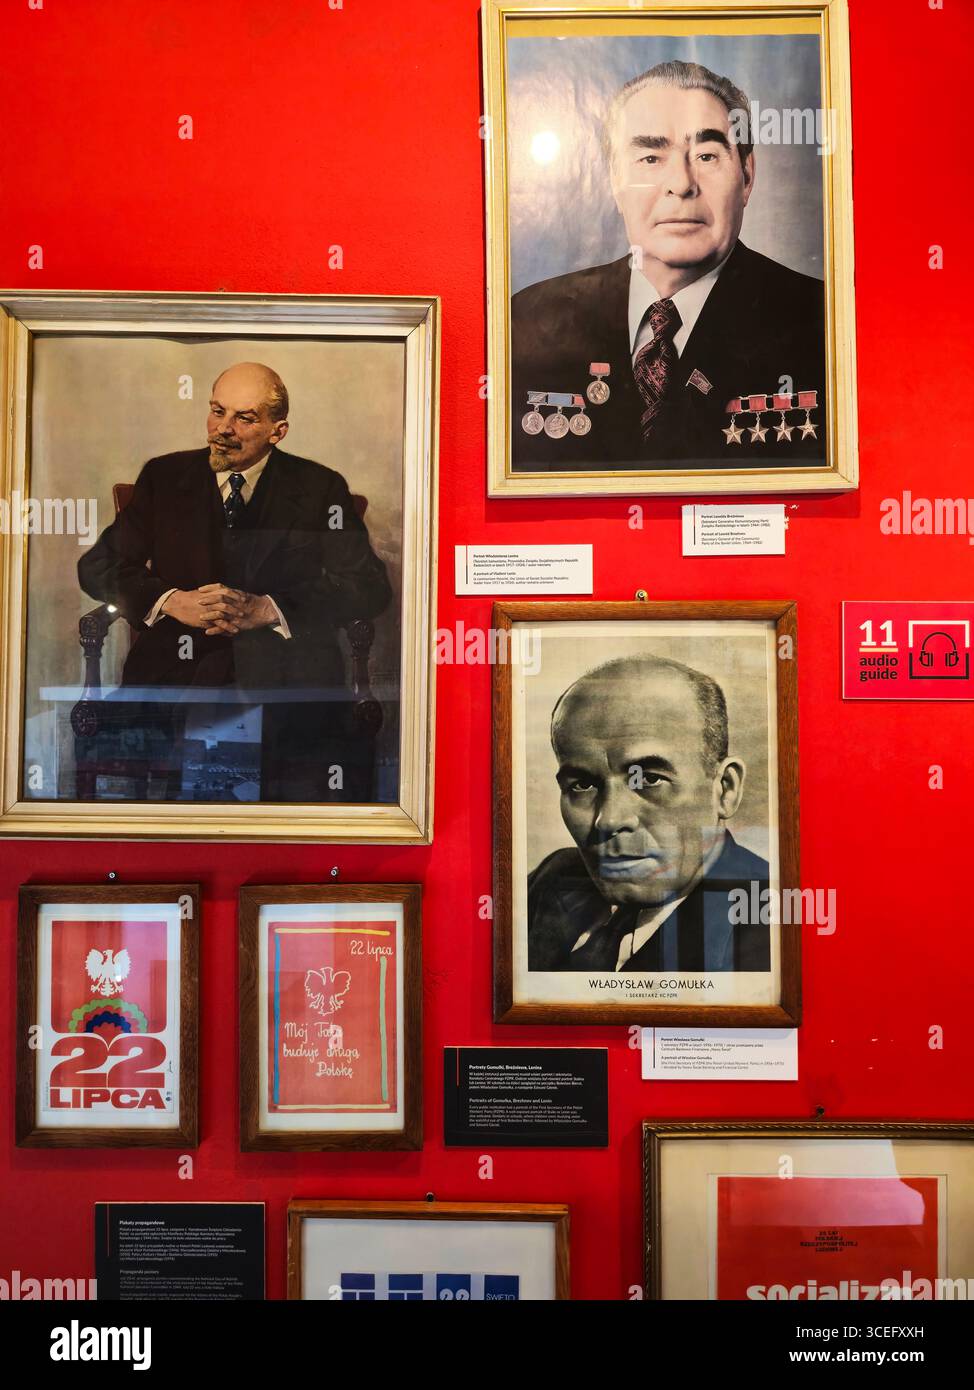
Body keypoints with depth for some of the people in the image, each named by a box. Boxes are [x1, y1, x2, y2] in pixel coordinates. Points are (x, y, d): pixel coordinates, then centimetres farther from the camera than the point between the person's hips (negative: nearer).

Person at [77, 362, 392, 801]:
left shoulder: (320, 488, 8)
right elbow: (96, 566, 11)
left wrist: (266, 609, -13)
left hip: (283, 679, 0)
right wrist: (172, 601, -10)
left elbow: (369, 587, 0)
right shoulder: (164, 476, 15)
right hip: (179, 667, 1)